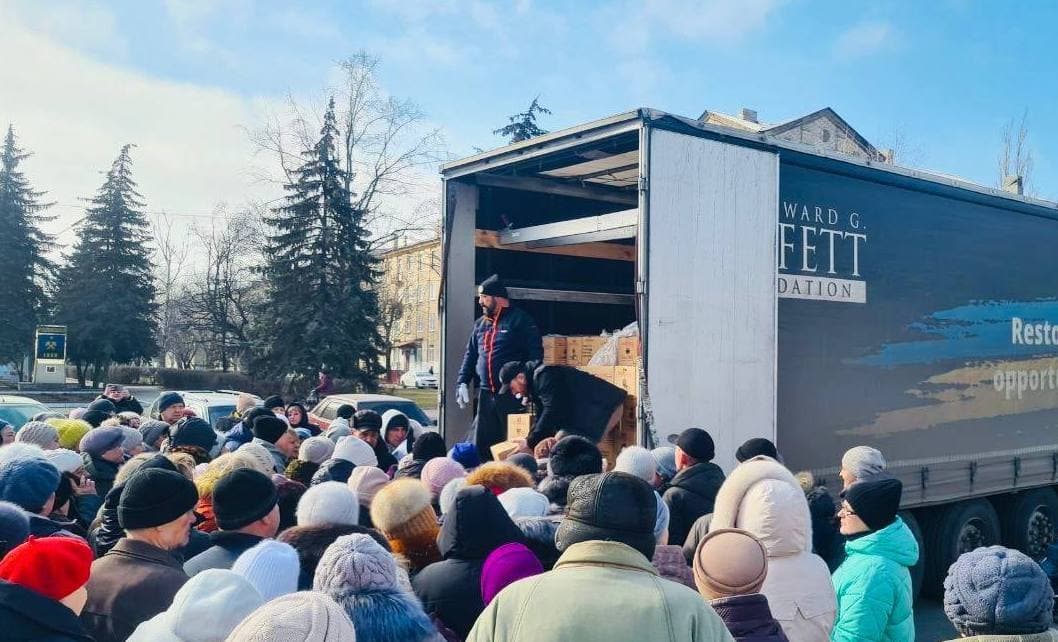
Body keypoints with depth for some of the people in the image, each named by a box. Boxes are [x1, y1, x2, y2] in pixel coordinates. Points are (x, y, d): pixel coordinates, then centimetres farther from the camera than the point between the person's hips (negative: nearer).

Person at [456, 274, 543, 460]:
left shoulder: (520, 320, -3)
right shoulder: (480, 324, 17)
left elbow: (535, 353, -8)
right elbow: (470, 355, 21)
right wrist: (462, 383, 8)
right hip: (486, 394, 6)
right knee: (481, 442, 7)